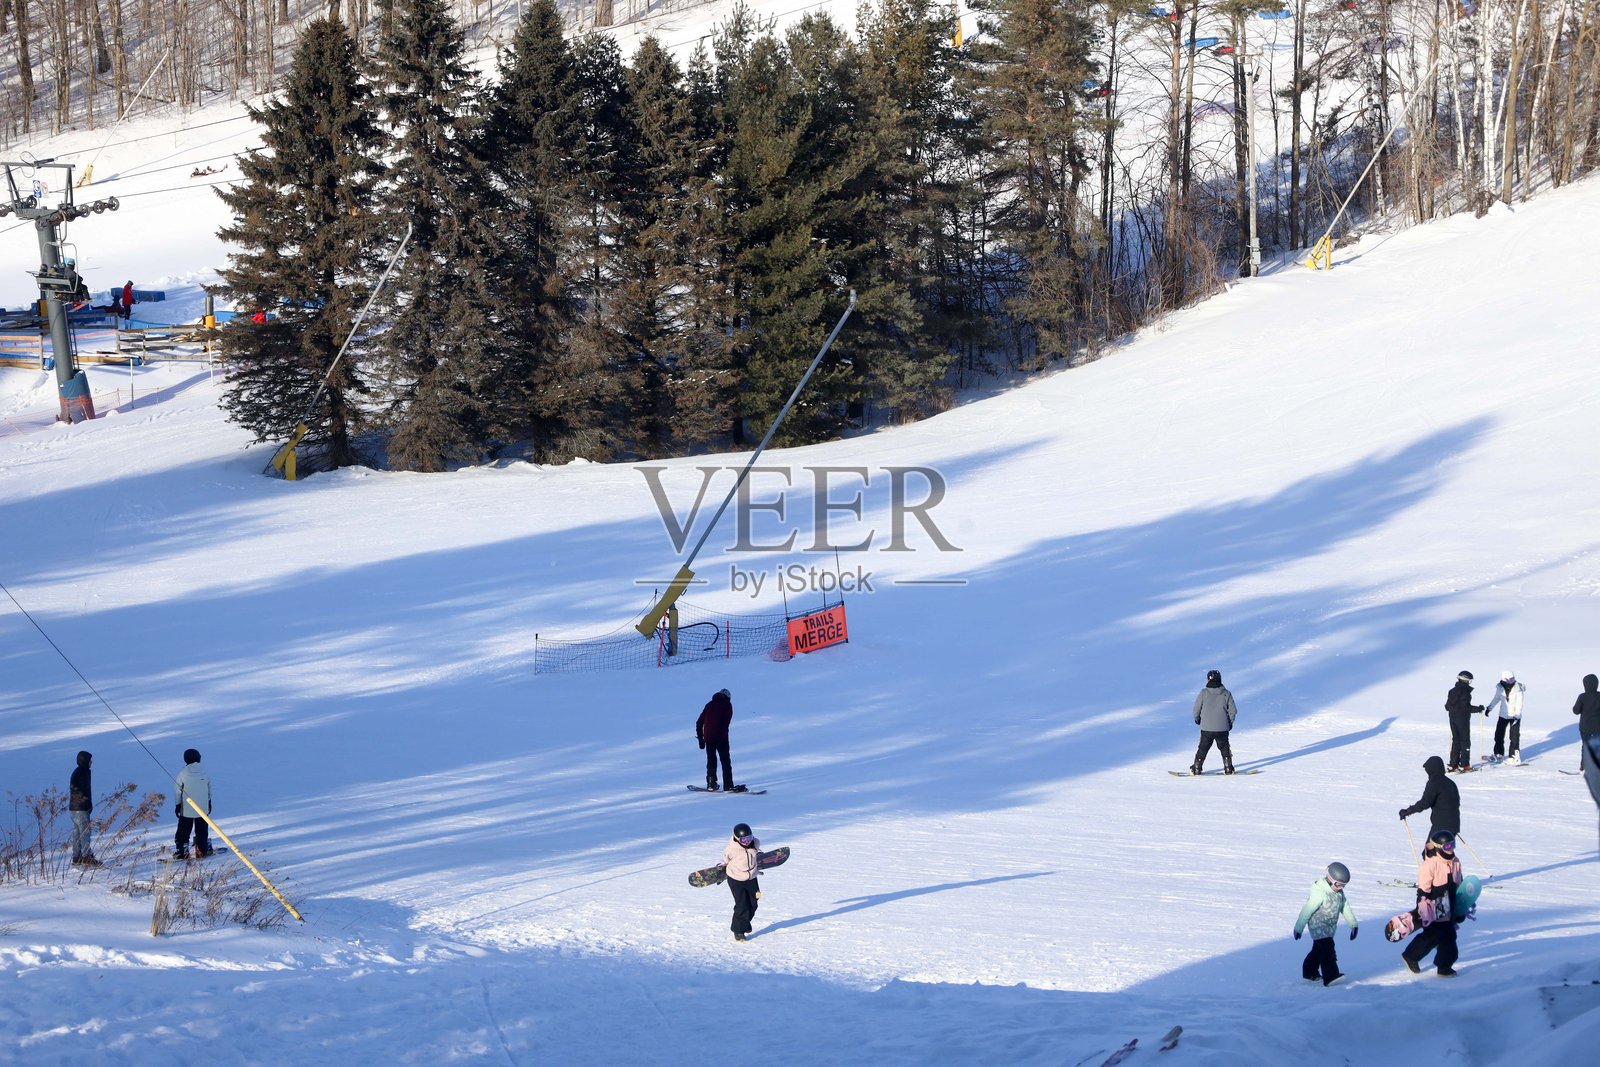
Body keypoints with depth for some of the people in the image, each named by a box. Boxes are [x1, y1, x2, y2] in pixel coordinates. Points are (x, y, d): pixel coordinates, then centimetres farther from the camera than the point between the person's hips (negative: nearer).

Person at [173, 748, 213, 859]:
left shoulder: (182, 774, -13)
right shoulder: (204, 772, -3)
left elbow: (178, 792, -7)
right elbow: (209, 790, 8)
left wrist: (178, 805, 2)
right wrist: (209, 803, 20)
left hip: (186, 809, -3)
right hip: (203, 808, 3)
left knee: (183, 831, 5)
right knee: (202, 830, 14)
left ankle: (181, 851, 2)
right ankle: (203, 849, 16)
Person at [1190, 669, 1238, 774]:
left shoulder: (1204, 693, -8)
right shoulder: (1226, 694, -3)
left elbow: (1197, 708, -1)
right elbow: (1233, 711, 1)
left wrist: (1197, 718, 20)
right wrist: (1230, 722, 19)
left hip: (1206, 727, -1)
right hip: (1222, 729, 1)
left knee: (1203, 748, 12)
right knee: (1224, 748, 17)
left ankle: (1197, 768, 14)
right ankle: (1228, 768, 18)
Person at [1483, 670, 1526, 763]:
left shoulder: (1518, 689, -18)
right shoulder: (1500, 688, -8)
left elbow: (1519, 704, -17)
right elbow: (1496, 698, 10)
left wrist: (1516, 715, -24)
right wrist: (1489, 708, 7)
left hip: (1515, 716, -4)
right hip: (1503, 714, 4)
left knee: (1514, 736, -4)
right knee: (1499, 734, 10)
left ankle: (1514, 756, 6)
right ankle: (1499, 754, 26)